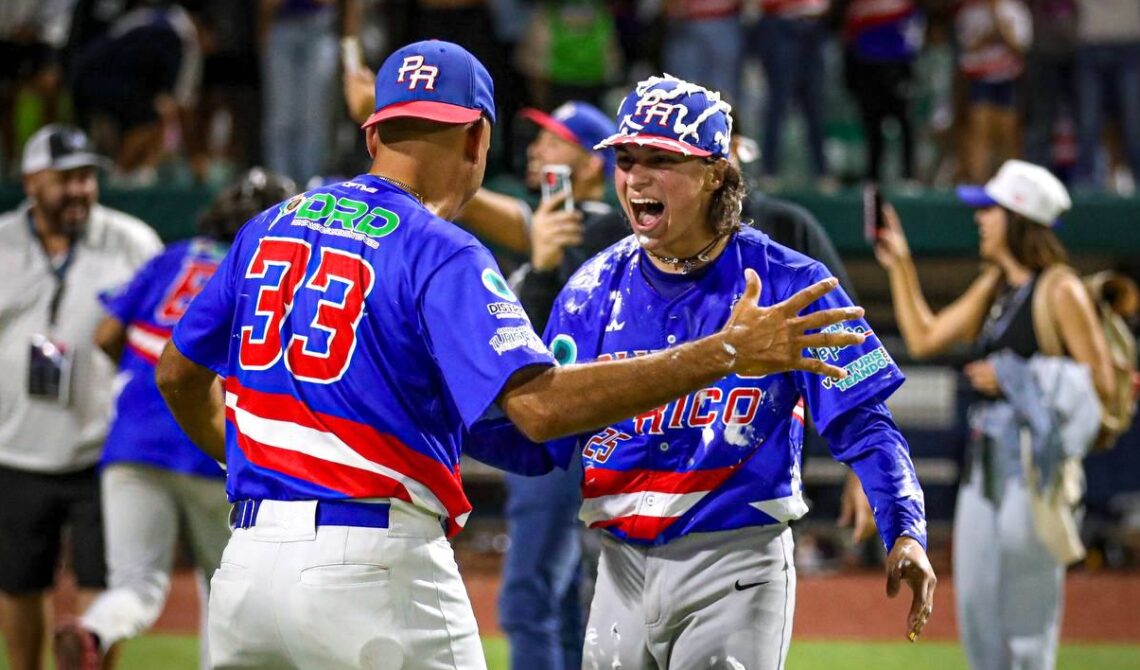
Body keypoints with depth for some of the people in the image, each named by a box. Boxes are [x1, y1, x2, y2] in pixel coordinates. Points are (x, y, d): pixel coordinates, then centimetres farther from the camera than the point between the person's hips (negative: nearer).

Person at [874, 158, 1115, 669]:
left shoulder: (1058, 291, -10)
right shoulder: (992, 287, 15)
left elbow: (1098, 381, -13)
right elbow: (923, 337, 22)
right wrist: (899, 266, 20)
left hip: (1036, 461, -9)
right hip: (984, 462, 9)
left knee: (1026, 611, -8)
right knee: (975, 608, 10)